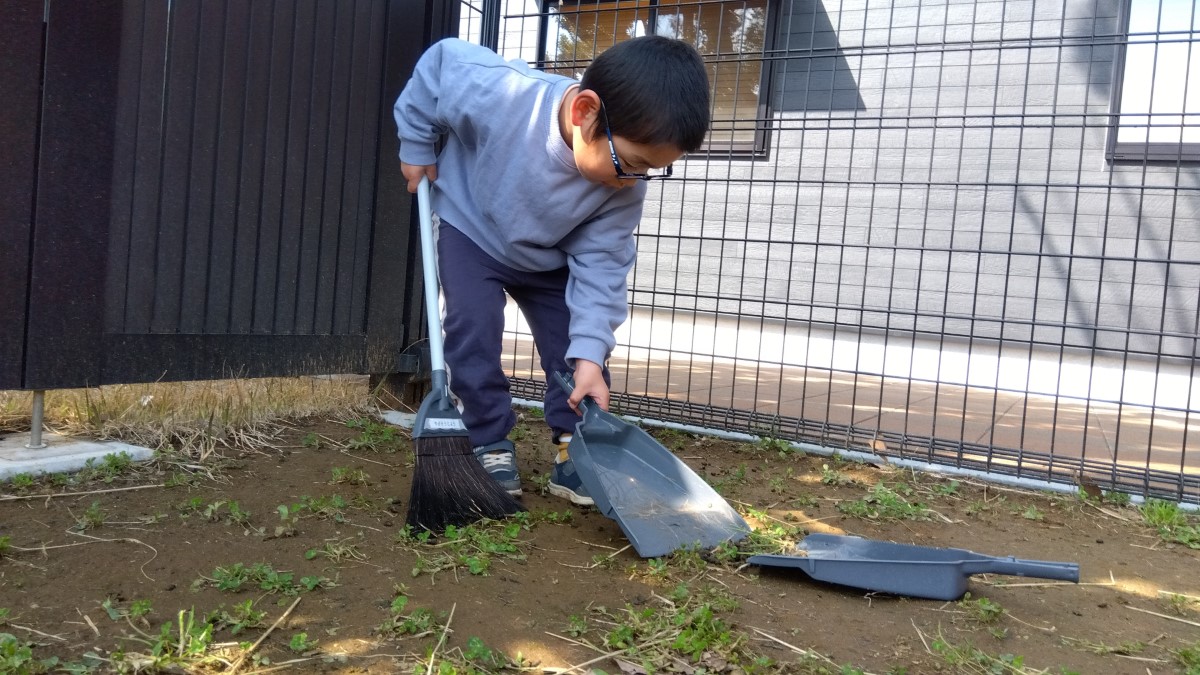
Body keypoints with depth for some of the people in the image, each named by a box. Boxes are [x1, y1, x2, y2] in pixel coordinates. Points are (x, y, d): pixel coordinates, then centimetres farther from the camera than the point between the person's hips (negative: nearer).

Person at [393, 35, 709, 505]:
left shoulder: (623, 191, -29)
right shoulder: (495, 93, -40)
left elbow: (600, 266, -21)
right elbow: (441, 61, -20)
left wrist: (589, 354, -29)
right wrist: (416, 147, -9)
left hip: (547, 259, 3)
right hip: (470, 229, -2)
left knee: (574, 343, -5)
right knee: (474, 330, -17)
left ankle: (574, 455, 8)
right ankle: (491, 447, -1)